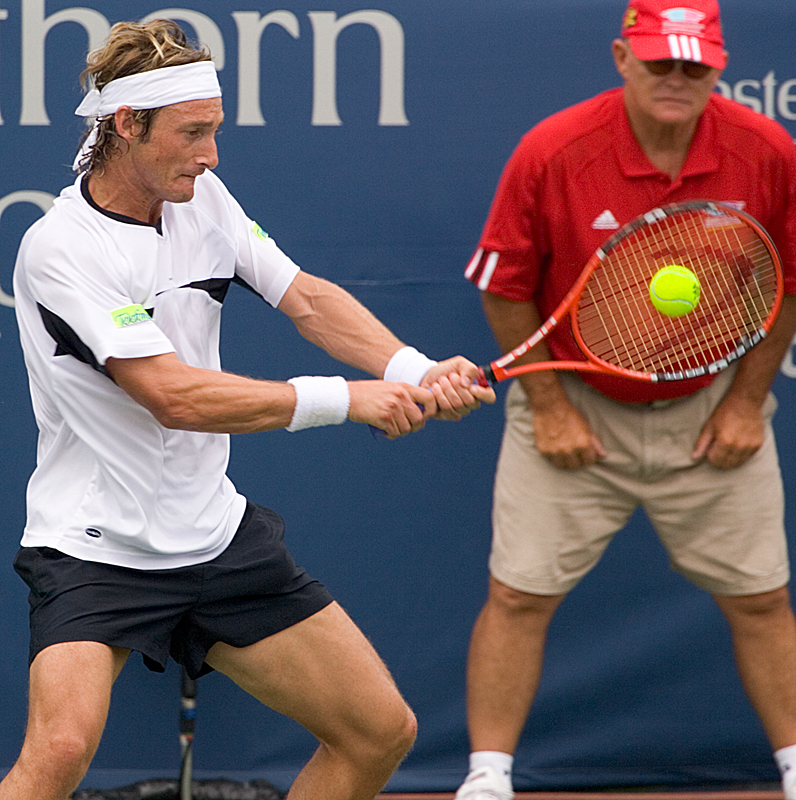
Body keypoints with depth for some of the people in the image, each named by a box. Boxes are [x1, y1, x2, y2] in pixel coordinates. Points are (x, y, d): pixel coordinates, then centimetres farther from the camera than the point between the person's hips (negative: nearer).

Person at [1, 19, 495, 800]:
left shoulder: (201, 197, 2)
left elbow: (304, 296, 4)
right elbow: (174, 396, -25)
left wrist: (414, 372, -15)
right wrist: (346, 399, -24)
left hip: (216, 540, 8)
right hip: (93, 550, -8)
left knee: (382, 730, 7)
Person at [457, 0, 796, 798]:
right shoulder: (551, 154, -19)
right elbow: (506, 289, -7)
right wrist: (548, 405, -9)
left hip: (711, 413, 1)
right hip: (575, 405, -1)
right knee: (518, 595, -4)